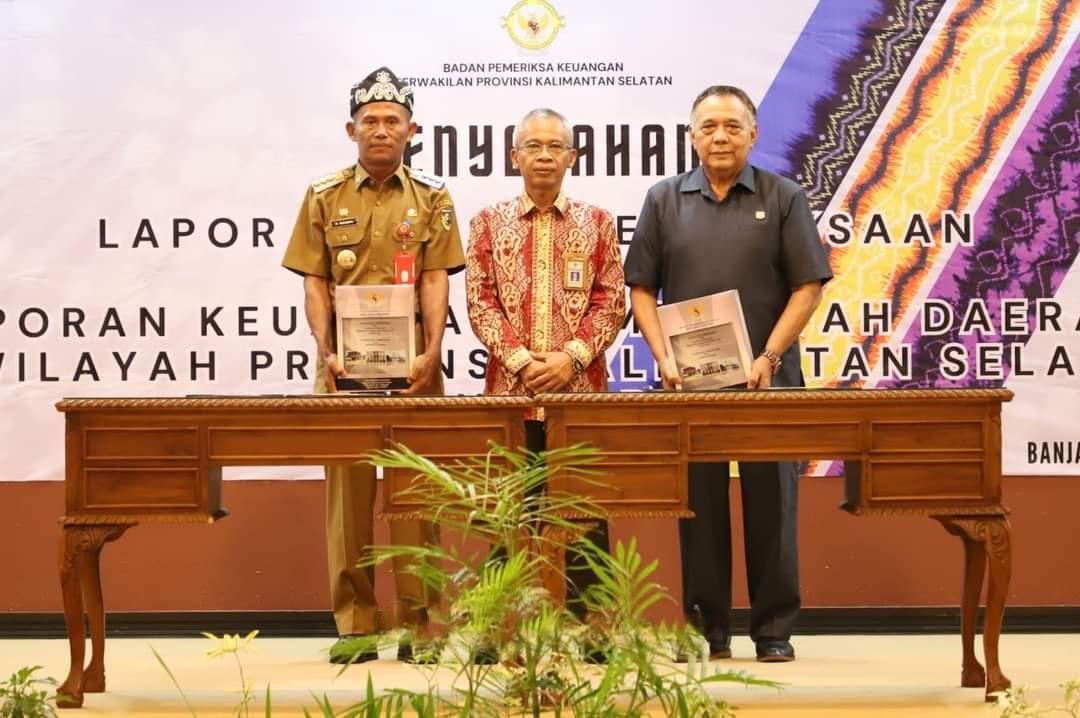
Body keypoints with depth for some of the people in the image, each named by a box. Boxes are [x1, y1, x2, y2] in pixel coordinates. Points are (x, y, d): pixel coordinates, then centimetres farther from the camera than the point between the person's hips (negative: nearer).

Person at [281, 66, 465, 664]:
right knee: (347, 488, 2)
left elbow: (435, 281, 1)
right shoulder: (325, 198, 8)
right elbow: (314, 284, 5)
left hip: (412, 364, 0)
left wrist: (431, 352, -12)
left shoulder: (432, 197, 7)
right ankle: (354, 624, 9)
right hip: (345, 364, 1)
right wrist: (326, 352, -9)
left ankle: (418, 624, 8)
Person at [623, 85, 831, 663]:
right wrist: (663, 358, -6)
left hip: (766, 379, -1)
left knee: (770, 502, 3)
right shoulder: (664, 200, 9)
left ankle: (774, 629, 12)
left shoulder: (783, 199, 4)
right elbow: (642, 289, 7)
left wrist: (769, 357, -11)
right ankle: (706, 629, 14)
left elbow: (807, 287, 0)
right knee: (699, 504, 6)